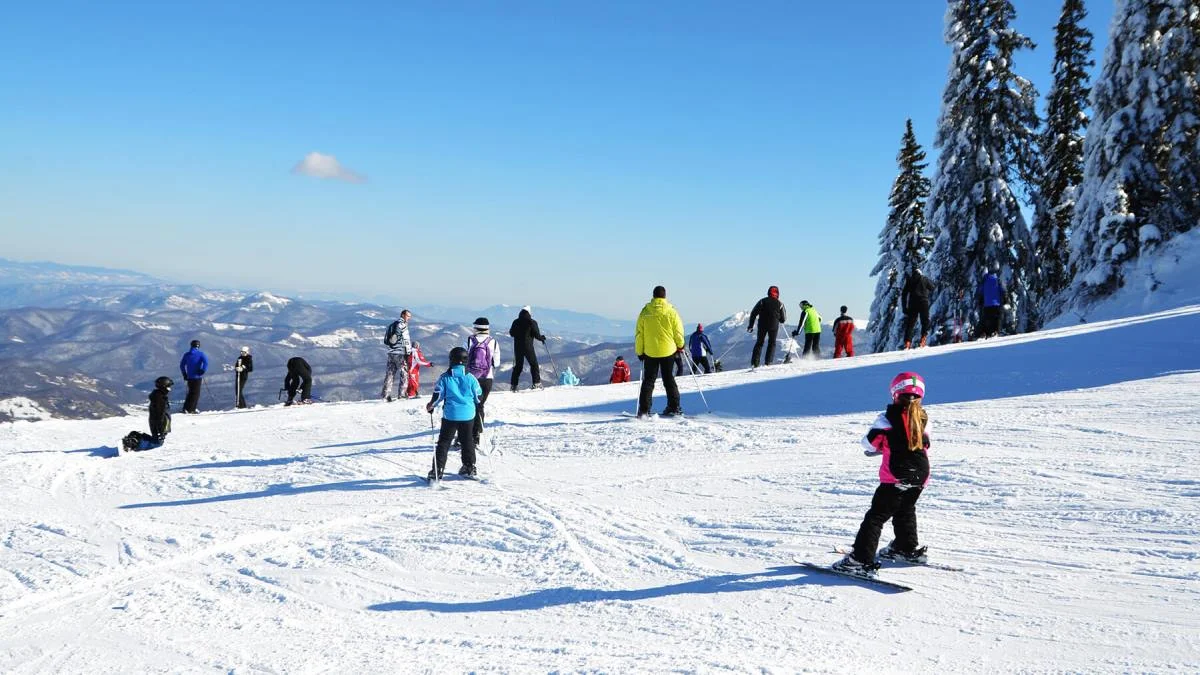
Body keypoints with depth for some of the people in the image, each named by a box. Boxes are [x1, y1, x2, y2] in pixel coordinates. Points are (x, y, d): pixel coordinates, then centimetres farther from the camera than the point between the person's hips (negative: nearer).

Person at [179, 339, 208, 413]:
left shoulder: (186, 354, 8)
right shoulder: (200, 354, -5)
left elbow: (182, 365, 11)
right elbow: (205, 362, -19)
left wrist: (184, 374, 17)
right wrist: (202, 371, -11)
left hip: (189, 377, 5)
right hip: (197, 377, -5)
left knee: (191, 392, 18)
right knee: (195, 393, 1)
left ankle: (186, 408, 14)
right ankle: (190, 409, -3)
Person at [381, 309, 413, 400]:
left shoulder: (392, 324, 18)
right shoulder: (403, 324, -8)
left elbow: (386, 340, 20)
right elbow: (406, 339, -13)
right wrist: (408, 352, -12)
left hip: (390, 352, 8)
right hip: (400, 352, -8)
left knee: (390, 372, 9)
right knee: (404, 372, 0)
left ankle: (385, 393, 5)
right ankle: (402, 393, -4)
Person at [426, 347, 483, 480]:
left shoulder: (445, 378, -7)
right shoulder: (470, 378, -4)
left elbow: (438, 395, -4)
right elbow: (478, 397, 4)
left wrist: (431, 406, 14)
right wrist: (477, 404, 27)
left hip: (450, 415, -1)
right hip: (468, 415, 1)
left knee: (444, 441, 4)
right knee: (467, 440, 18)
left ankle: (438, 469, -1)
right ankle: (469, 466, 23)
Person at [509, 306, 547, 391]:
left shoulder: (516, 322, 4)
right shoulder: (532, 322, -7)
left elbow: (511, 333, 12)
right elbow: (536, 335, -8)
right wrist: (542, 338, 13)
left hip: (517, 346, 4)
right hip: (528, 346, -4)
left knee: (518, 366, 12)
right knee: (534, 364, 6)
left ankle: (514, 385, 7)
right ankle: (537, 383, -2)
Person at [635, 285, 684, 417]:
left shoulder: (645, 312, -6)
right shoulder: (671, 312, -7)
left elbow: (639, 334, -3)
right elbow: (678, 331, -2)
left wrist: (639, 351, 6)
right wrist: (680, 346, 15)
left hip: (650, 352, 0)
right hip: (668, 351, 0)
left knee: (648, 381, 6)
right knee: (669, 379, 14)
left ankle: (644, 410, -2)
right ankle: (674, 407, 13)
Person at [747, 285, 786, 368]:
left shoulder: (762, 301, 5)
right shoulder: (780, 304, 4)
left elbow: (753, 313, 0)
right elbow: (783, 319, 5)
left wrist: (750, 325, 4)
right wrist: (779, 321, 28)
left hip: (762, 325, 1)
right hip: (774, 326, -1)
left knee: (759, 343, 11)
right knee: (772, 344, 12)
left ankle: (754, 363, 2)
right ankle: (768, 363, 1)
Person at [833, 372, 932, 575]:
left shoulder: (888, 418, -10)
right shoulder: (924, 419, 5)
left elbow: (869, 443, -4)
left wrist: (880, 446, 20)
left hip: (896, 477, -6)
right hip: (920, 476, 6)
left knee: (876, 516, -6)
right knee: (906, 511, 29)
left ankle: (861, 559, -13)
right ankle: (908, 549, 42)